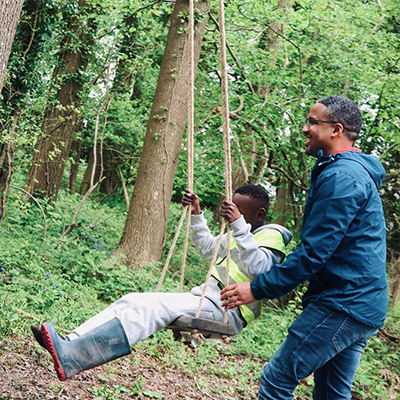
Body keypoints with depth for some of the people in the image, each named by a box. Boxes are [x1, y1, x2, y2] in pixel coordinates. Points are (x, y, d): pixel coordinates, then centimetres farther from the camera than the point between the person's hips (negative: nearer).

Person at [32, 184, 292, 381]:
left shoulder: (271, 236, -3)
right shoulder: (238, 235, 24)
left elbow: (258, 269, -23)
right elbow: (208, 249, 39)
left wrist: (239, 225, -27)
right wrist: (197, 215, 28)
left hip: (225, 310, -9)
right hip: (204, 299, 9)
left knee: (152, 308, -30)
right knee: (132, 301, -8)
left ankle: (71, 357, -42)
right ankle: (70, 343, -22)